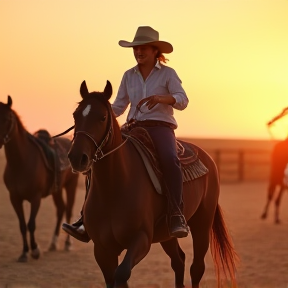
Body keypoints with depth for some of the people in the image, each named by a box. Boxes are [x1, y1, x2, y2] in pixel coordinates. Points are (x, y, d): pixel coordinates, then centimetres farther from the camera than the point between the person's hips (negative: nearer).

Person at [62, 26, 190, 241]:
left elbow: (182, 100, -7)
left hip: (161, 128, -4)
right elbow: (118, 106, 16)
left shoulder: (167, 74, 4)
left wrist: (160, 98, -27)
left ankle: (177, 216, -39)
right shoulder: (129, 76, 16)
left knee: (170, 160, -38)